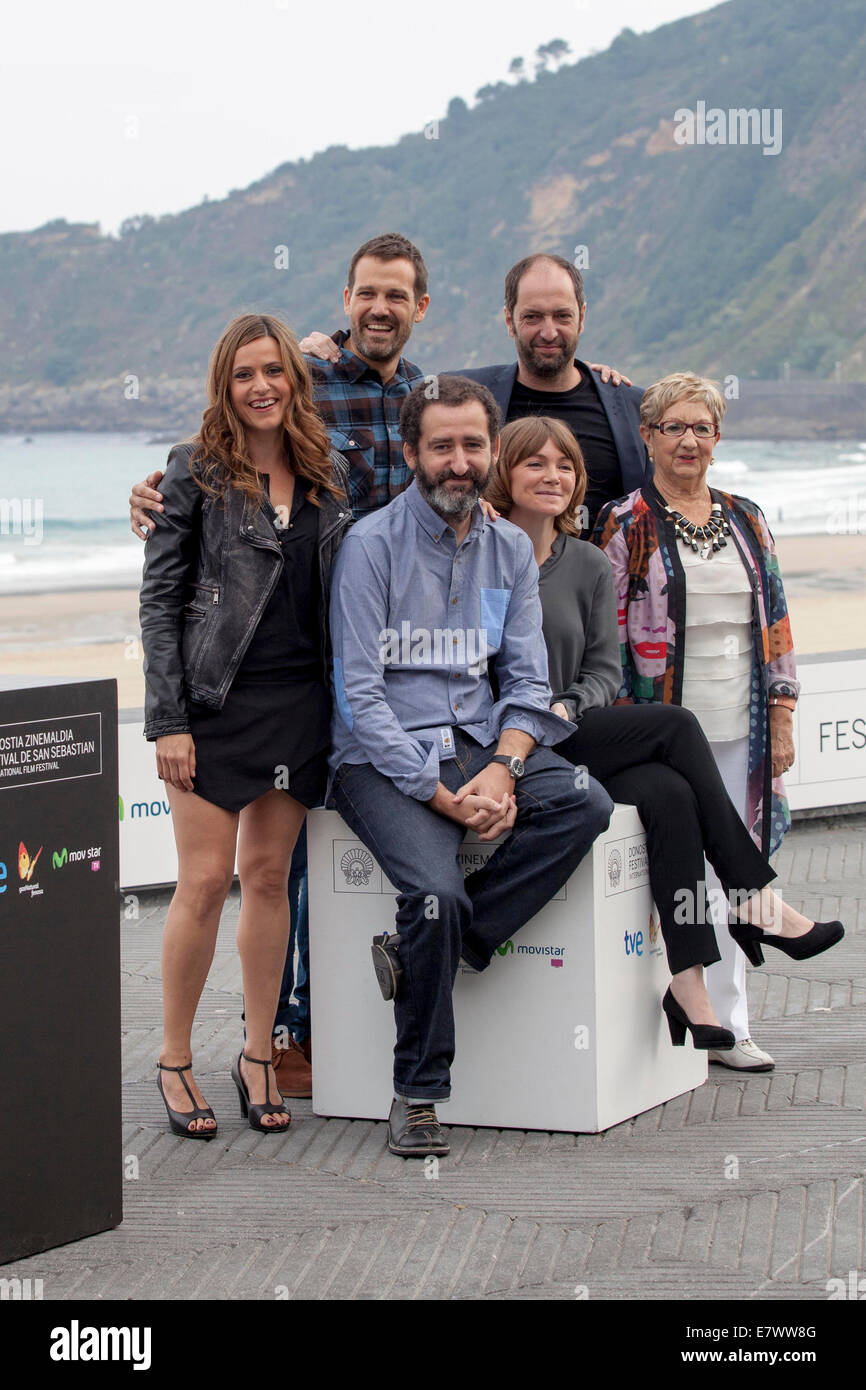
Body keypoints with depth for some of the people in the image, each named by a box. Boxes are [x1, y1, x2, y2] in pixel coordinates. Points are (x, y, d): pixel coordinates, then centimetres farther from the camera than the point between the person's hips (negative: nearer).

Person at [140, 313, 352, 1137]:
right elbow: (159, 598, -4)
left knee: (269, 876, 8)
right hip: (217, 702, -4)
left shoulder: (328, 475, 11)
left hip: (303, 699, 4)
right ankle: (175, 1060, 8)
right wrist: (167, 720, -11)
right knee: (206, 881, -5)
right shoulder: (195, 472, -2)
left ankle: (258, 1058, 17)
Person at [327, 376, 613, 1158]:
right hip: (384, 759, -5)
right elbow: (360, 693, -11)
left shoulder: (511, 550, 11)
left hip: (480, 740, 5)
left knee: (586, 804, -24)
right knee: (437, 891, -29)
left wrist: (503, 770, -12)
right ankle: (418, 1093, -10)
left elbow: (528, 680, 8)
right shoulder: (372, 545, -6)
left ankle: (421, 951, -17)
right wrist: (438, 793, -18)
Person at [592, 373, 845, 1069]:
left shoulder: (746, 520, 13)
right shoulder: (625, 523, -2)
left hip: (740, 725, 4)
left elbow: (776, 620, 15)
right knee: (695, 873, -4)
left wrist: (783, 712, 9)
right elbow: (604, 634, -4)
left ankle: (726, 1028, 12)